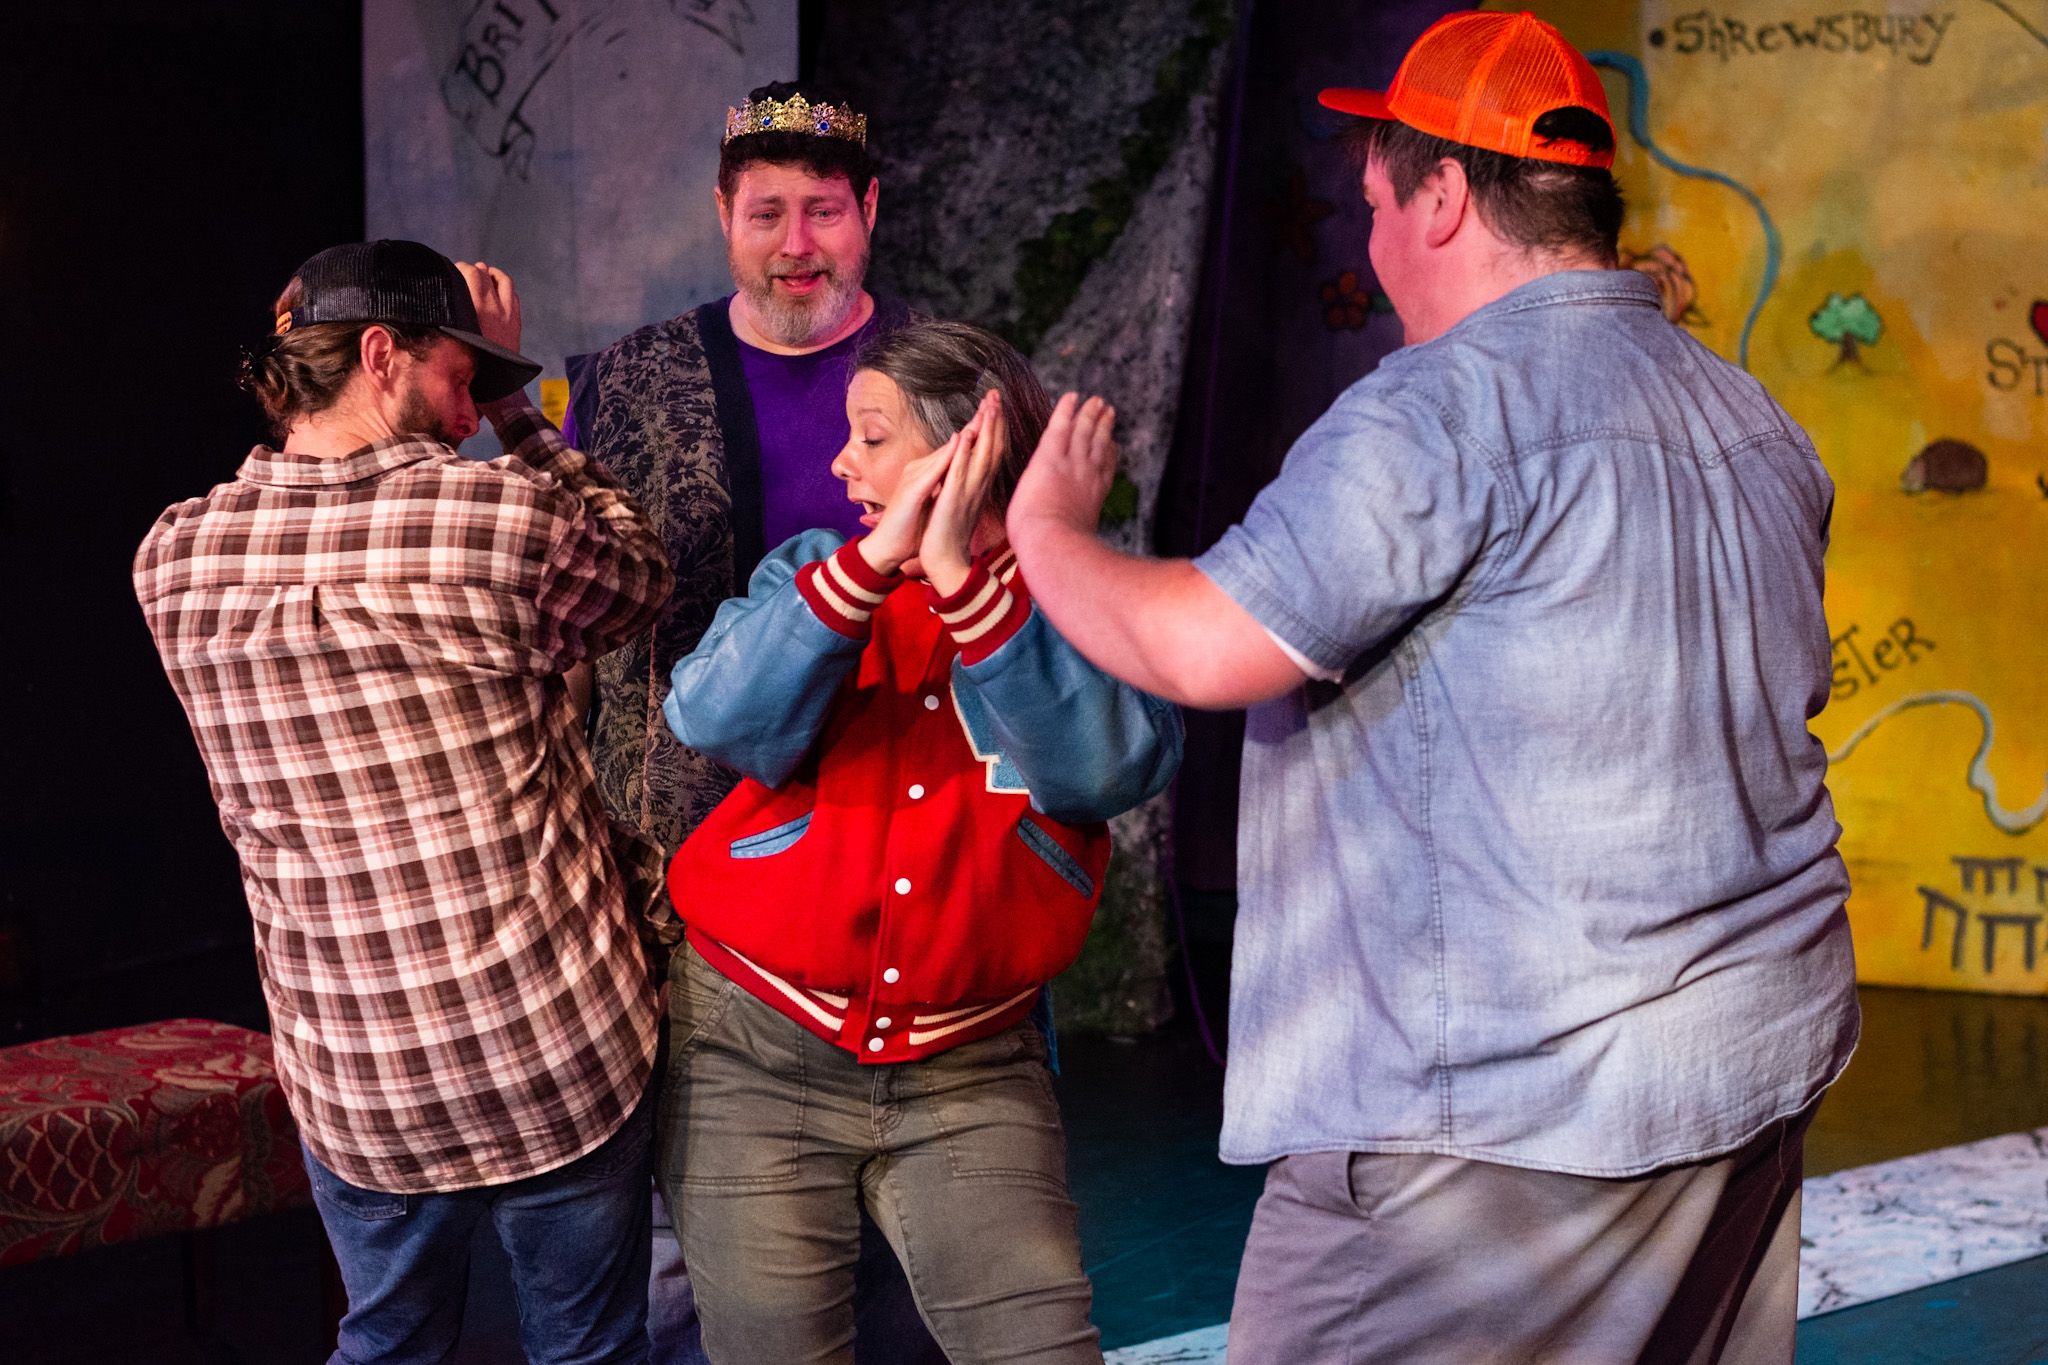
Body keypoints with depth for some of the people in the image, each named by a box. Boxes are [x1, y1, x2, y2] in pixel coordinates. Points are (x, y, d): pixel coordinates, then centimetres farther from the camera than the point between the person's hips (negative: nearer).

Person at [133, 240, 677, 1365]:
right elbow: (640, 574, 4)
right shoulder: (507, 519, -17)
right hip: (558, 1061, -3)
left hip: (348, 1090, 4)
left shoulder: (175, 562, -5)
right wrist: (515, 409, 9)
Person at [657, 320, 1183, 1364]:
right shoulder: (813, 574, 4)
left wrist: (965, 579, -26)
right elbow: (715, 721, -15)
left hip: (969, 1066, -1)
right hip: (757, 1045, 1)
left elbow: (1108, 768, -22)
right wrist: (873, 562, -23)